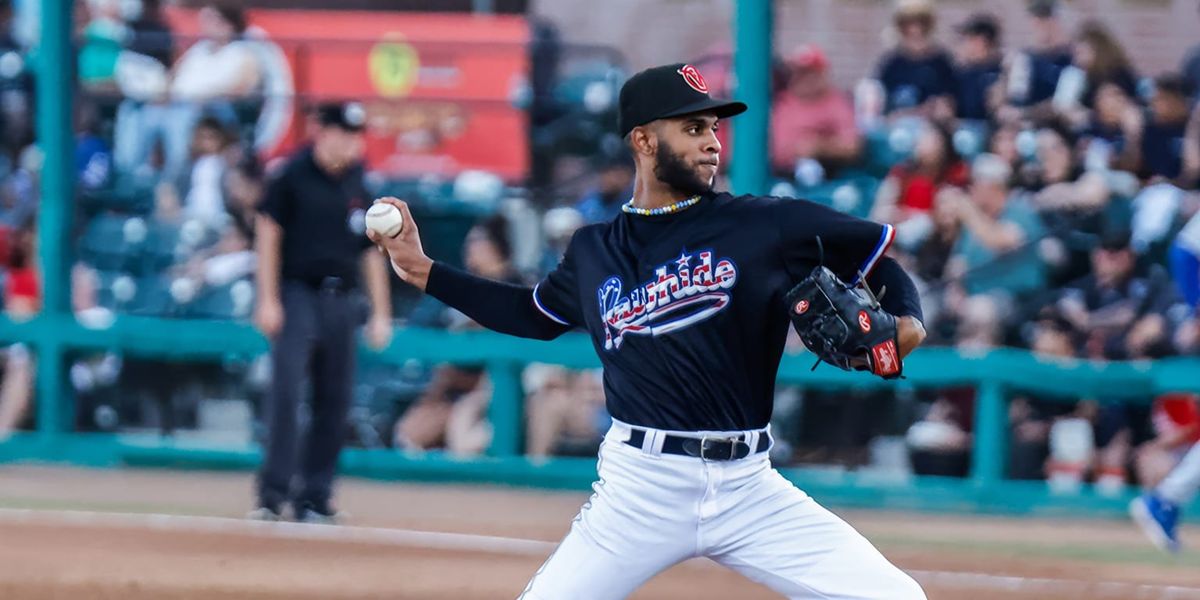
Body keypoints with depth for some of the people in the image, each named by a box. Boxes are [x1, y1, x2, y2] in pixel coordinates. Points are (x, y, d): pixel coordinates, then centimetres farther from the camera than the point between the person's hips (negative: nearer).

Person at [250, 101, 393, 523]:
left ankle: (315, 499, 9)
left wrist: (380, 313, 13)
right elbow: (268, 233, -3)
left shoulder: (360, 183, 9)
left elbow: (372, 251, 16)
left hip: (342, 299, 5)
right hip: (297, 294, -5)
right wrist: (268, 300, -9)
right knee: (286, 389, -16)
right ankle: (273, 492, -15)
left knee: (335, 401, 3)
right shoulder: (293, 175, -4)